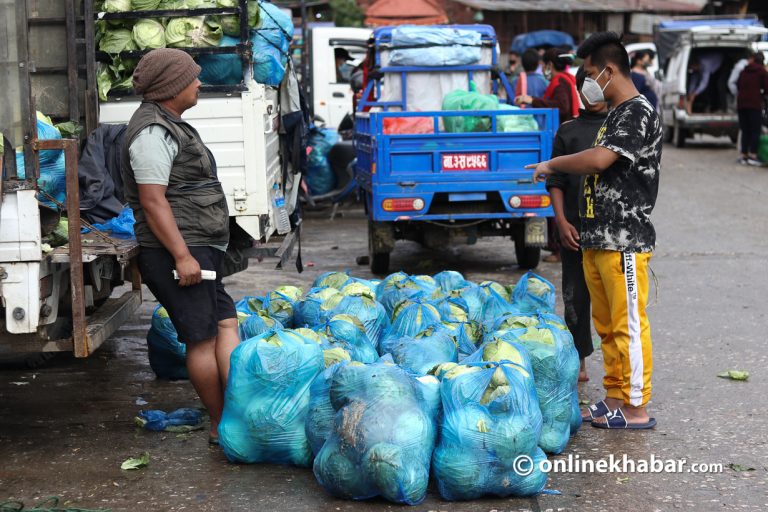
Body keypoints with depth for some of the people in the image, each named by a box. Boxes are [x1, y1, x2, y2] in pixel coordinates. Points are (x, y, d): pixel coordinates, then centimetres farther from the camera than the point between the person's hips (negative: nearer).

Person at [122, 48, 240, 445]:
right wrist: (182, 255, -24)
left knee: (226, 325, 5)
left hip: (197, 250, 11)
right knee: (203, 338, -4)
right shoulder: (152, 132, -14)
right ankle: (221, 427, 5)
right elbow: (152, 201, -21)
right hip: (177, 252, -11)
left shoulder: (168, 125, 20)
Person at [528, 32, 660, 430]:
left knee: (628, 325, -4)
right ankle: (615, 398, 22)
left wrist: (552, 165, -11)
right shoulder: (615, 115, 18)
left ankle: (636, 408, 2)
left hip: (624, 242, -10)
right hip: (596, 240, 10)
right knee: (607, 325, 13)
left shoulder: (638, 112, -13)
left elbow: (599, 159, -27)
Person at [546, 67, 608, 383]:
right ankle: (579, 359, 19)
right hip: (576, 228, 1)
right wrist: (561, 221, -5)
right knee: (575, 296, 7)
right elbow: (556, 181, 7)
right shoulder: (568, 132, 10)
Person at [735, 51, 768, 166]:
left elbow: (738, 85, 15)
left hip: (741, 103, 5)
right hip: (755, 104, -4)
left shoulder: (744, 71, 13)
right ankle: (752, 156, -12)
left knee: (745, 131, 8)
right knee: (755, 131, -3)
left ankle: (744, 155, 4)